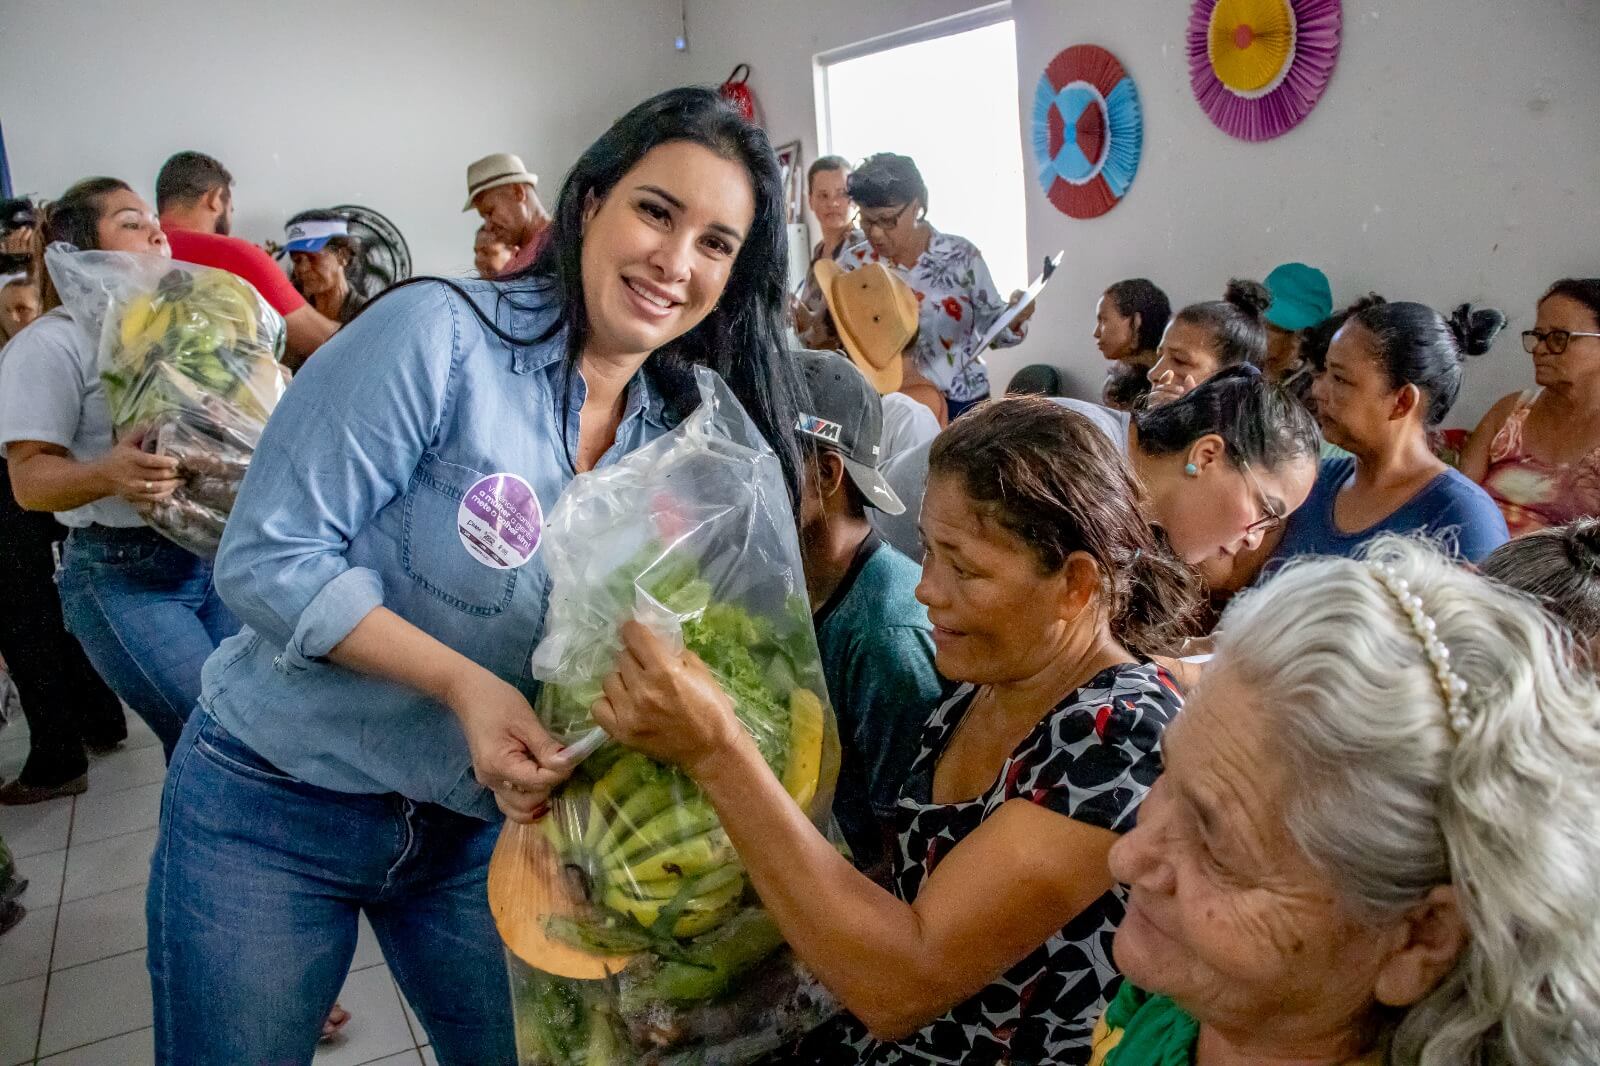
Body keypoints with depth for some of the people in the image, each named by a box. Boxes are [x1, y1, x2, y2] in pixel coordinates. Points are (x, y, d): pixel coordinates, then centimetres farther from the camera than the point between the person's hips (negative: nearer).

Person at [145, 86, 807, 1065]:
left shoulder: (679, 434, -2)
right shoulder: (441, 334, -20)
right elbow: (269, 559, -20)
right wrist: (464, 682, -27)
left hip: (480, 826, 5)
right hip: (274, 806, -4)